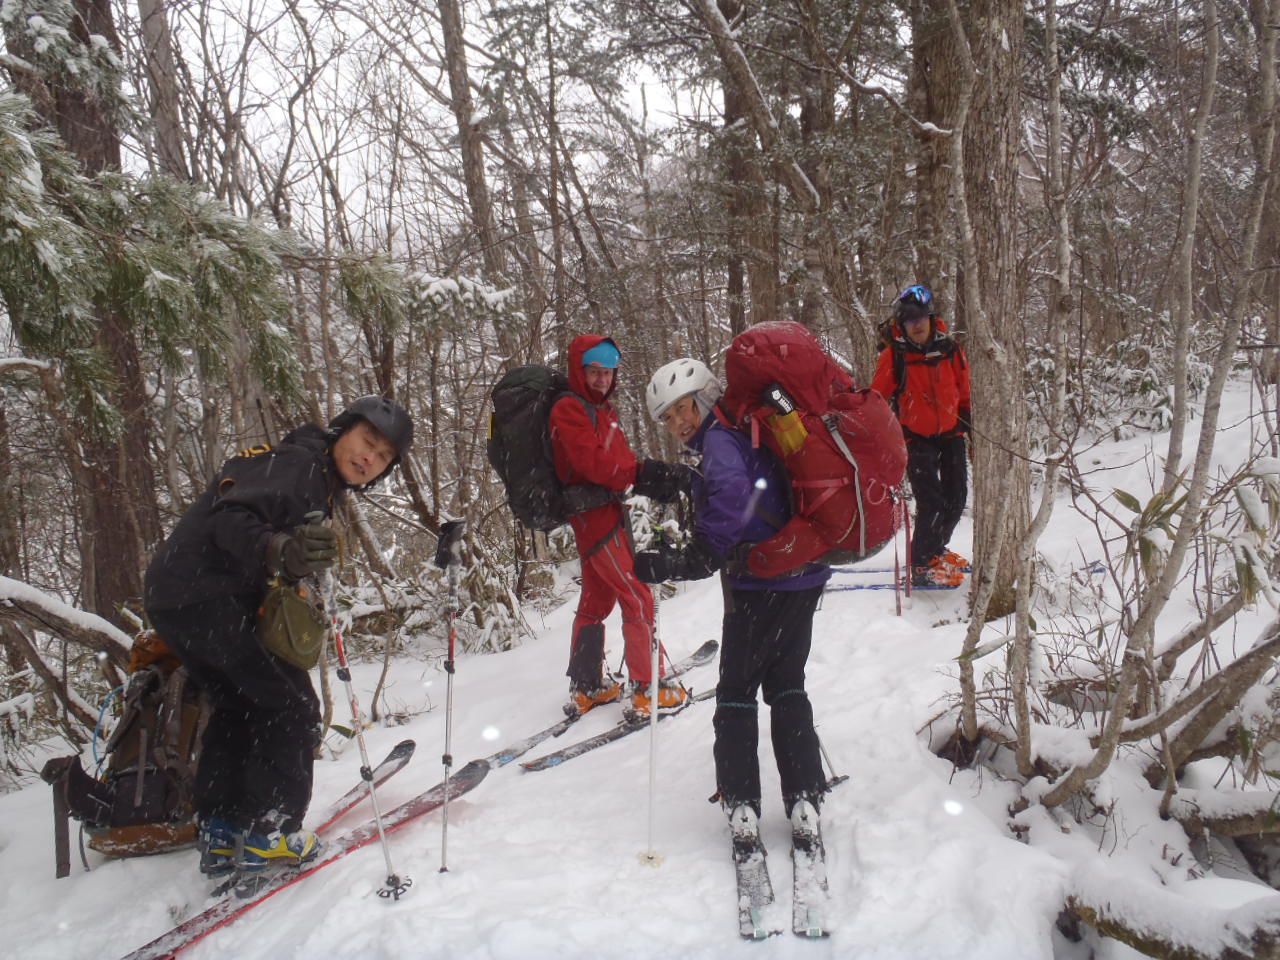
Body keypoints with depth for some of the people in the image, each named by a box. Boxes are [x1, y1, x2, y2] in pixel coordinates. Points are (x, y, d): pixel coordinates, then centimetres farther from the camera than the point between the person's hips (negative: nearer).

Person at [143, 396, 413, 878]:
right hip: (205, 597, -11)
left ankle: (220, 836, 26)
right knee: (292, 707, -6)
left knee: (238, 707, 20)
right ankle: (267, 834, -4)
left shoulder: (317, 478, 18)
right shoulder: (298, 463, -13)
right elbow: (232, 519, -29)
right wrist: (280, 552, -48)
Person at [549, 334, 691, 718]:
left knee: (597, 600, 16)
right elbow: (593, 462, -26)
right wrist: (646, 472, -33)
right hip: (594, 514, -10)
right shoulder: (569, 409, -13)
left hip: (607, 512, 10)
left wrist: (654, 479, -2)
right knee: (638, 598, -8)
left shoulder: (602, 409, 18)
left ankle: (586, 687, 26)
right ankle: (649, 687, -1)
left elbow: (618, 458, 14)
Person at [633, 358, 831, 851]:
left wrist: (701, 556, -34)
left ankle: (741, 802, 7)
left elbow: (732, 492, -32)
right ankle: (804, 798, 16)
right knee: (787, 685, 17)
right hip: (803, 577, 9)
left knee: (737, 689, 5)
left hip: (760, 585, -9)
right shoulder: (749, 432, 16)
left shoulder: (720, 440, -12)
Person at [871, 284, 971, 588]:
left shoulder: (950, 350, -3)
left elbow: (965, 392, 10)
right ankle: (922, 566, 3)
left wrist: (969, 422, 11)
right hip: (916, 438, -5)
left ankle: (937, 549, 37)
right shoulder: (894, 356, -13)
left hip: (951, 435, 5)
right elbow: (876, 398, -7)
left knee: (956, 498, 13)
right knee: (931, 502, -12)